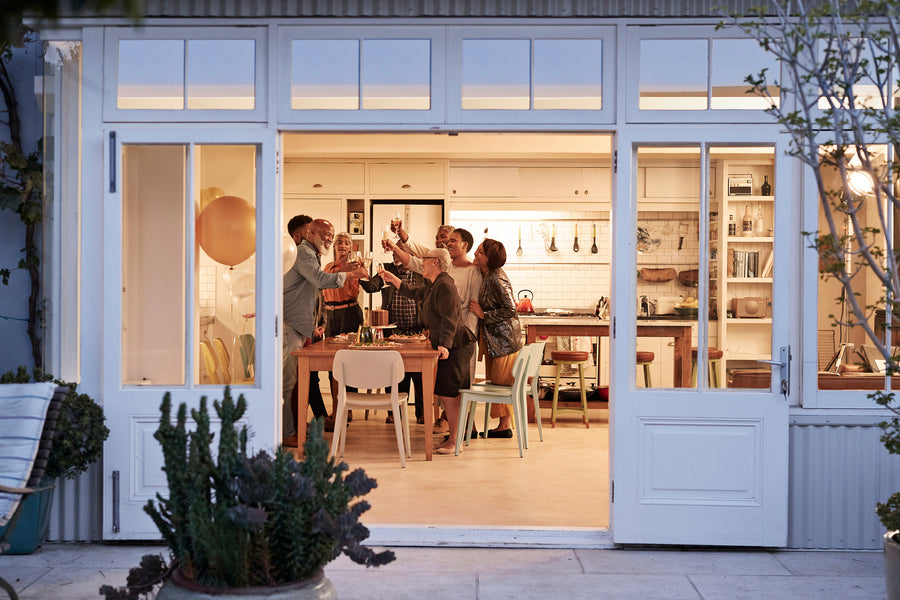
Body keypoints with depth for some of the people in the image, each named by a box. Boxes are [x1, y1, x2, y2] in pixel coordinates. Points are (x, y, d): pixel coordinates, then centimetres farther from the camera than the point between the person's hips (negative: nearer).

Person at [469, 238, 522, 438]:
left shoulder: (497, 279, -22)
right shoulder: (486, 276, 8)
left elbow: (510, 310, -26)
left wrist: (483, 314, -21)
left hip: (504, 339, -10)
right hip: (493, 338, 10)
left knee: (500, 383, -1)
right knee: (495, 382, 13)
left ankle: (505, 425, 10)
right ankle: (504, 425, 20)